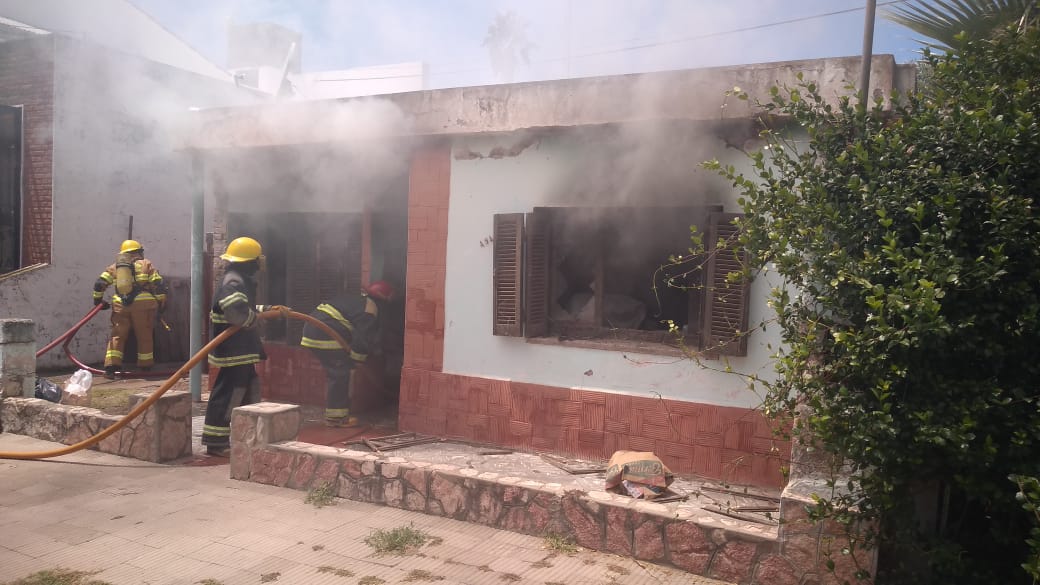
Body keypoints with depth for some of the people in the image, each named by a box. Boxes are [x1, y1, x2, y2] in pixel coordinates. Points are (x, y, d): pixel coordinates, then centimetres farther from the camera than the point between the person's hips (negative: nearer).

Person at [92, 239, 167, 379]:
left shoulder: (115, 267, 18)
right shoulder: (146, 264, 9)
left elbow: (99, 283, 11)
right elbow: (159, 284, 1)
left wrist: (98, 299, 23)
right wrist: (161, 302, 9)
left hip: (120, 305, 2)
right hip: (143, 304, -2)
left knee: (117, 336, 8)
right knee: (145, 337, 9)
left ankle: (111, 367, -3)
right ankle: (146, 367, 16)